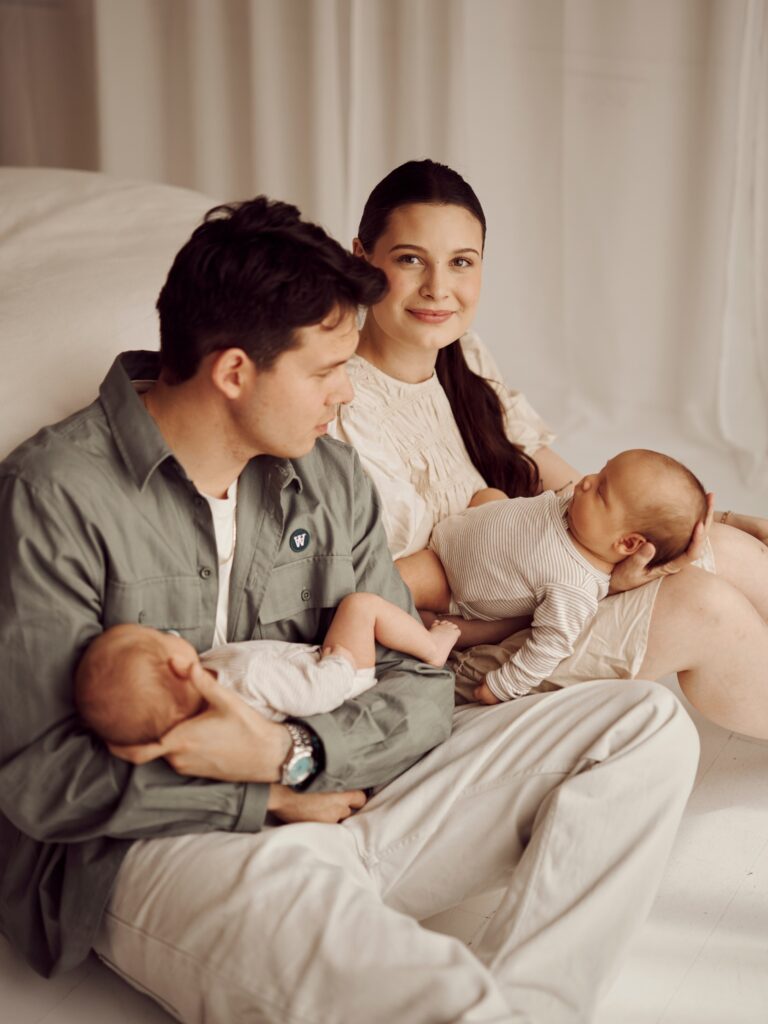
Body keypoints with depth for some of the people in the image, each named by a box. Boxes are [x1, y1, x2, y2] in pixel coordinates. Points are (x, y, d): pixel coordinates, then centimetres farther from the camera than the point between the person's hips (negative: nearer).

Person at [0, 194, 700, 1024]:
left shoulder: (329, 476, 9)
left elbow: (419, 689, 6)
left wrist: (293, 755, -14)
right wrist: (268, 800, -10)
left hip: (334, 798, 7)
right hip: (153, 848, -6)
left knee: (650, 724, -6)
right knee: (287, 889, -44)